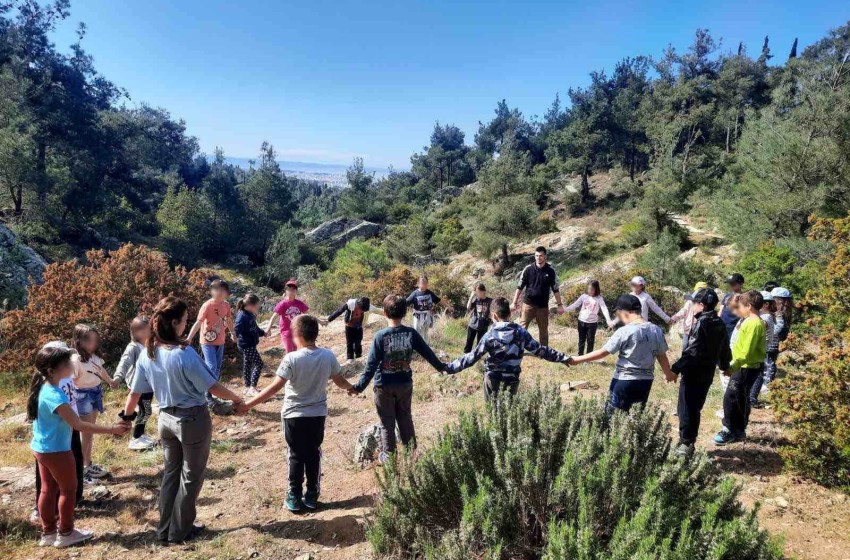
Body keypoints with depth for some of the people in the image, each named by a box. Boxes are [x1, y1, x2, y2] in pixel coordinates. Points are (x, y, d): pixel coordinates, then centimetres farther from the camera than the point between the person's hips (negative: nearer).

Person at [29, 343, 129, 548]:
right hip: (56, 451, -9)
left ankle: (48, 532, 30)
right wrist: (112, 429, -29)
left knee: (47, 489, 18)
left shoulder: (43, 388, -1)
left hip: (41, 448, 9)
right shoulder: (55, 396, -30)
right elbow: (79, 425, -30)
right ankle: (65, 534, 20)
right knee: (68, 490, 8)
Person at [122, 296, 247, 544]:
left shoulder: (147, 354, -6)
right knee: (191, 476, 13)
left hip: (166, 419, 6)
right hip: (193, 420, -6)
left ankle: (165, 528, 32)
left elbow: (135, 392, 3)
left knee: (171, 472, 23)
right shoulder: (184, 354, -26)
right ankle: (180, 531, 26)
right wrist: (236, 399, -4)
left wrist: (127, 416, 21)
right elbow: (213, 386, -20)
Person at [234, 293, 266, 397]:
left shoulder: (250, 315, 9)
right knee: (258, 363, -9)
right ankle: (252, 388, -6)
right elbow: (236, 329, -26)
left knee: (247, 365, 16)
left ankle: (248, 388, 26)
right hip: (247, 345, -10)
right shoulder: (242, 316, -20)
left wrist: (263, 332, 18)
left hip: (250, 345, 10)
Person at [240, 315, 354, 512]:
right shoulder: (328, 356, -8)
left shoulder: (291, 359, -20)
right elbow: (340, 381, 3)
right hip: (318, 414, 3)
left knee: (296, 456, 11)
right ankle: (312, 496, 24)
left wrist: (248, 404, -14)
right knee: (314, 454, 15)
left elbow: (274, 388, -20)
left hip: (294, 415, -3)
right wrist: (352, 388, 25)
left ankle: (295, 498, 19)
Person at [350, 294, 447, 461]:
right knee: (405, 419, 20)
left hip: (384, 386, -3)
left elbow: (371, 364, -18)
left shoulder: (380, 336, -17)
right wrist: (441, 367, 17)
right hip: (405, 384, 3)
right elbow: (428, 353, 1)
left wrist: (360, 386, -13)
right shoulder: (411, 333, -10)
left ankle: (388, 455, 22)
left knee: (387, 422, 12)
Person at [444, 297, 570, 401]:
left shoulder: (490, 335, -12)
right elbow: (540, 350, 1)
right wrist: (565, 358, 11)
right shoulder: (521, 332, -4)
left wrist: (449, 368, -9)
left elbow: (472, 357, -13)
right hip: (512, 380, 3)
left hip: (493, 380, -3)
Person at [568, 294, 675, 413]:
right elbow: (662, 356, 11)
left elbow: (603, 352, -12)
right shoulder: (656, 330, 0)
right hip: (646, 381, 6)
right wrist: (669, 373, 31)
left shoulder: (625, 332, -16)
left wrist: (577, 360, -3)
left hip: (625, 381, -6)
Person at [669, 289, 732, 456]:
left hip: (693, 373, -8)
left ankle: (685, 443, 6)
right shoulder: (720, 324, 8)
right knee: (695, 408, 16)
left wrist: (675, 368, -21)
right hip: (707, 373, 8)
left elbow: (692, 351, -24)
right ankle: (689, 442, 24)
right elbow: (724, 349, 20)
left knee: (686, 409, 1)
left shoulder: (701, 323, -18)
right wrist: (724, 366, 37)